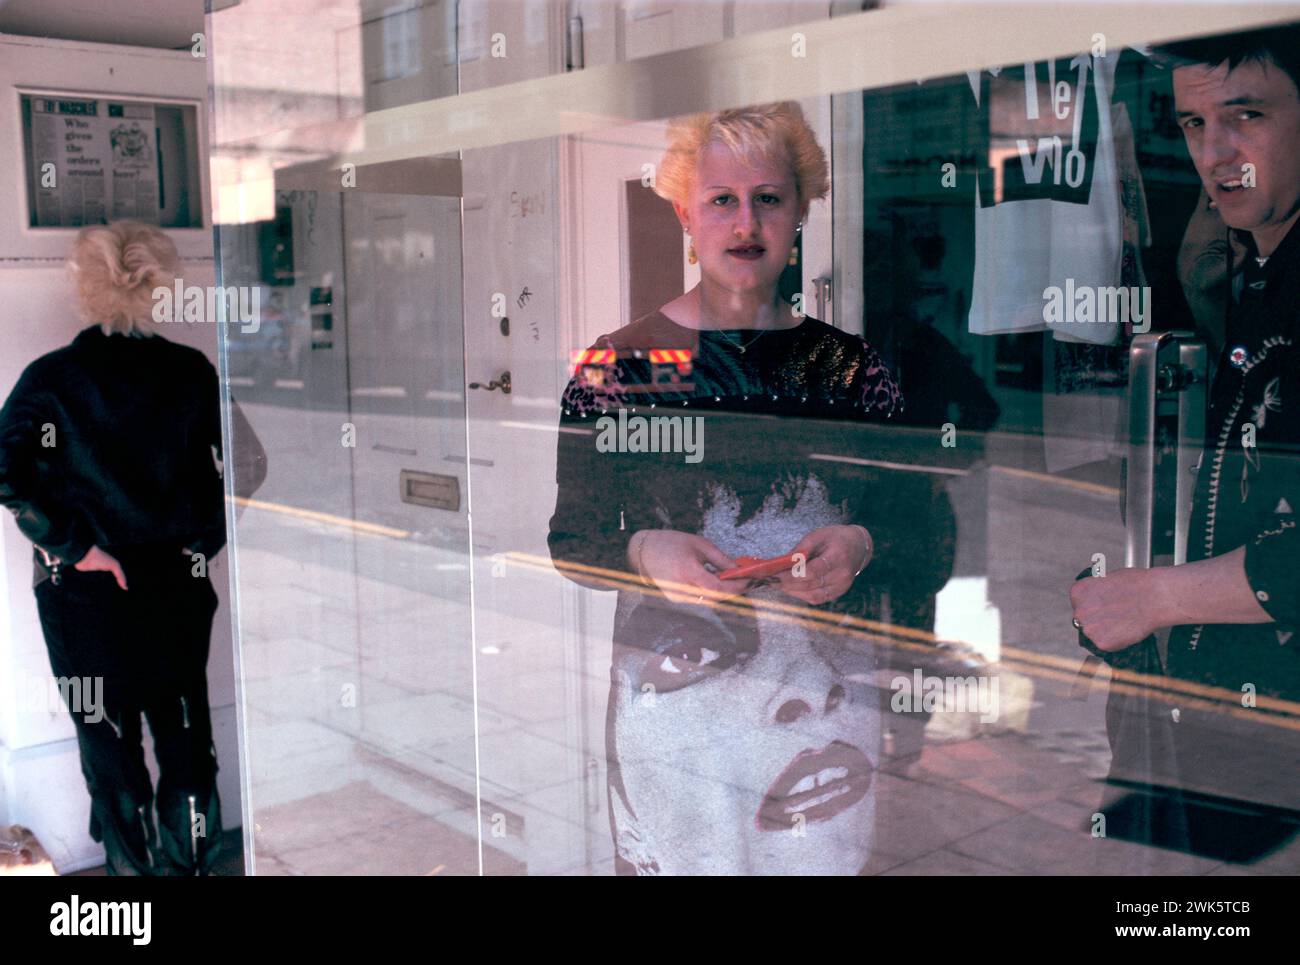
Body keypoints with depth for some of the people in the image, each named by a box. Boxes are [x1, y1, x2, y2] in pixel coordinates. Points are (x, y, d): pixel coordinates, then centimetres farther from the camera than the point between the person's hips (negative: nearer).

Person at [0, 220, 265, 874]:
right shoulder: (191, 372, -3)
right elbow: (244, 464, -5)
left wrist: (75, 546, -12)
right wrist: (198, 543, 2)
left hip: (84, 593, -2)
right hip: (177, 588, 2)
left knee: (110, 746, 11)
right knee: (185, 740, 16)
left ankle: (134, 863, 21)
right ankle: (191, 861, 26)